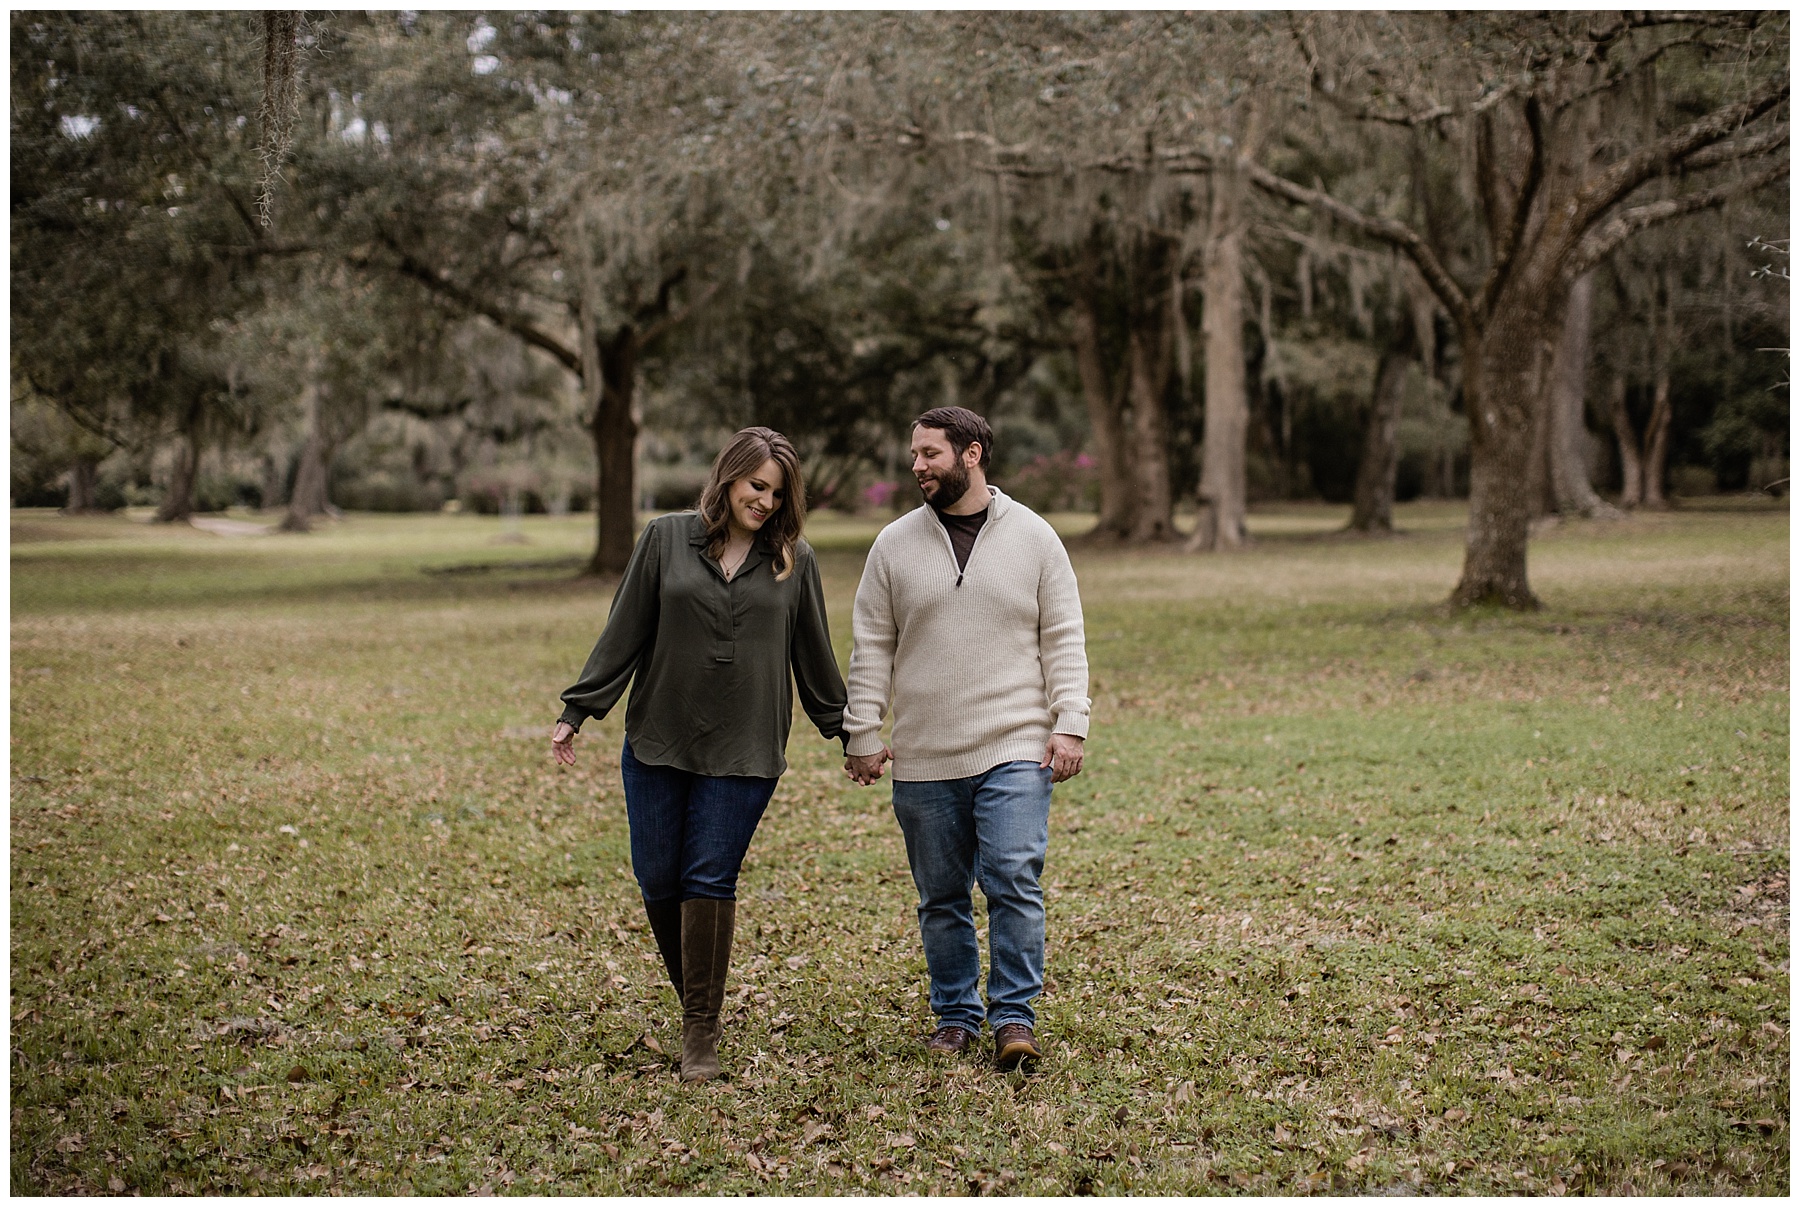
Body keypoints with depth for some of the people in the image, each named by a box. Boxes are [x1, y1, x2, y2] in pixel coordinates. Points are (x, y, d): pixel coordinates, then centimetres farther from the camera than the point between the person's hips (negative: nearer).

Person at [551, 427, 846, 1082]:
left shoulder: (794, 560, 5)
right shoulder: (667, 539, 3)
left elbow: (815, 656, 14)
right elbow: (624, 633, 5)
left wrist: (849, 731, 17)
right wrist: (577, 712, 3)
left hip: (744, 752, -1)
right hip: (657, 740, 1)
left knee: (709, 881, -6)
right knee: (658, 880, 4)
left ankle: (702, 1030, 4)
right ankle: (695, 1001, 25)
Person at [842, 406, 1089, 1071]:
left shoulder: (1033, 537, 3)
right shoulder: (895, 544, 6)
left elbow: (1064, 641, 3)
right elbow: (871, 647, 8)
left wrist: (1069, 725, -5)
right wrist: (861, 732, 2)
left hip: (1014, 751, -2)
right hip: (923, 764, 2)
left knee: (1014, 882, -12)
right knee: (942, 898, 9)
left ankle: (1015, 1016, -1)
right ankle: (955, 1015, 23)